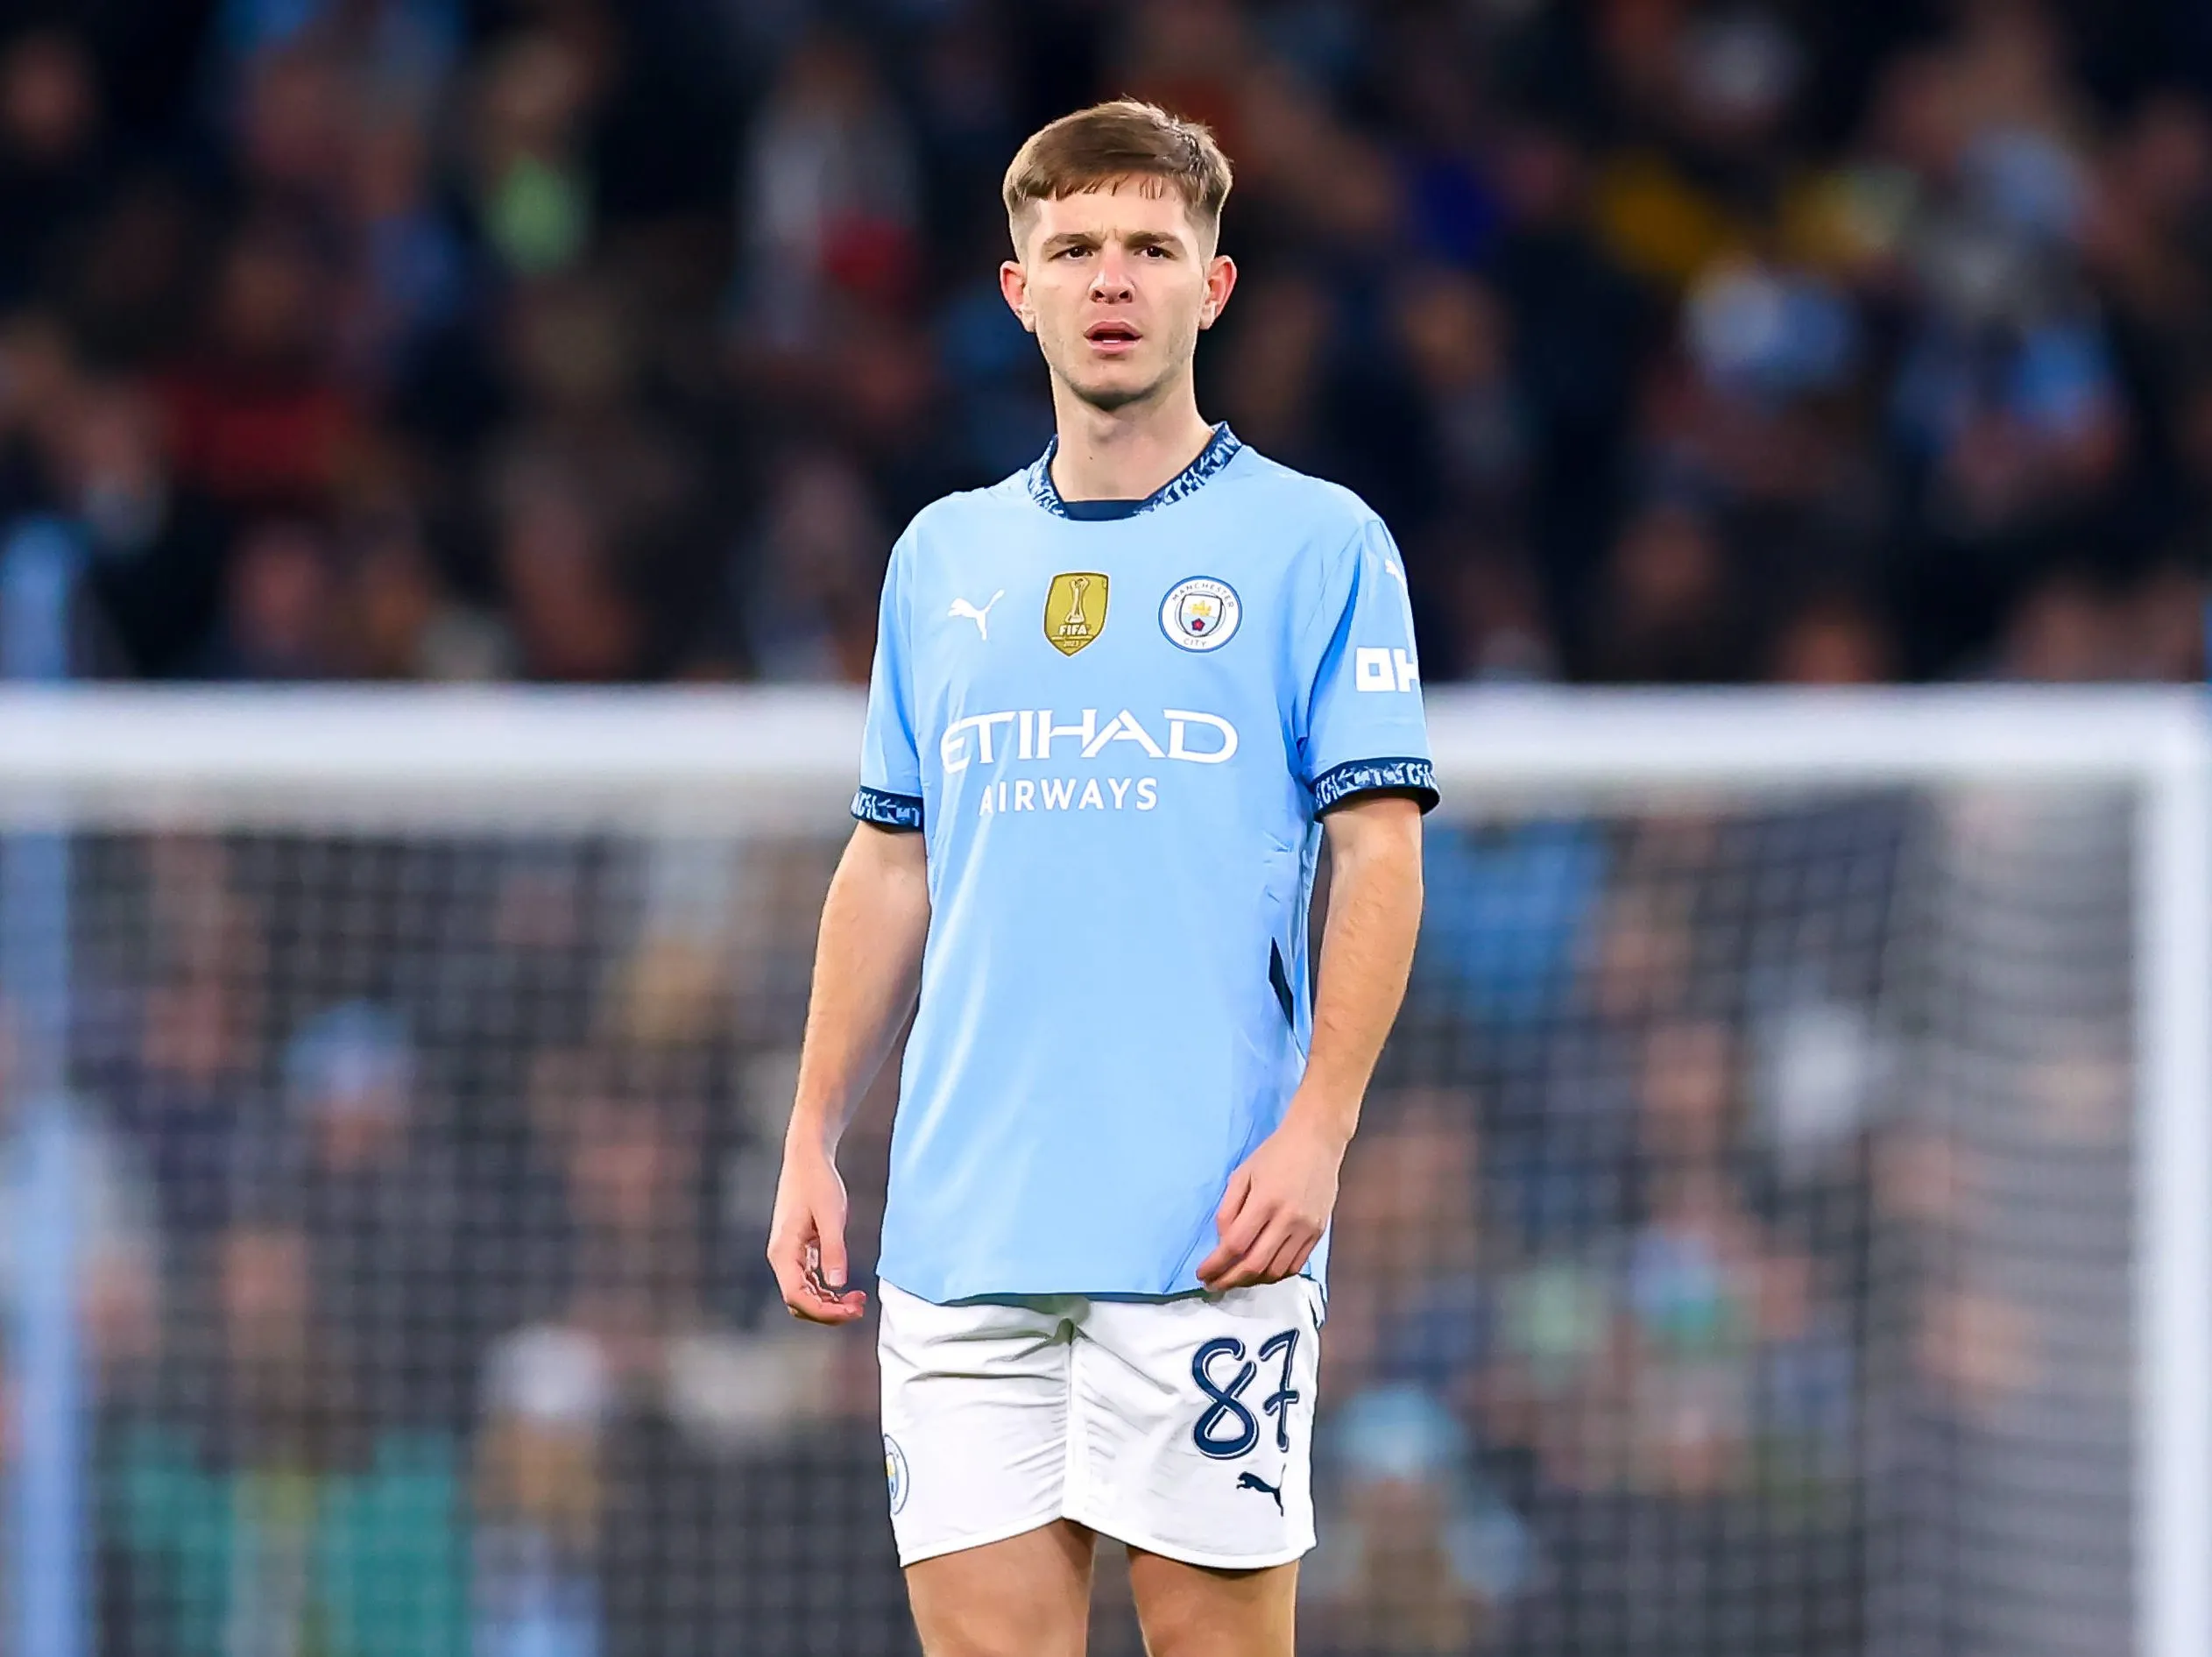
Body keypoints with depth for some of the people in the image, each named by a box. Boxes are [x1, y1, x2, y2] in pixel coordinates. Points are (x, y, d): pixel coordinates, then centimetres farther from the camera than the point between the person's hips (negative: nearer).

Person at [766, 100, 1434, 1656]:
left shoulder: (1318, 543, 2)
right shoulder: (944, 556, 16)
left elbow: (1379, 856, -4)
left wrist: (1316, 1132, -14)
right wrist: (813, 1140, 12)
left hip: (1209, 1228, -4)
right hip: (964, 1223, 4)